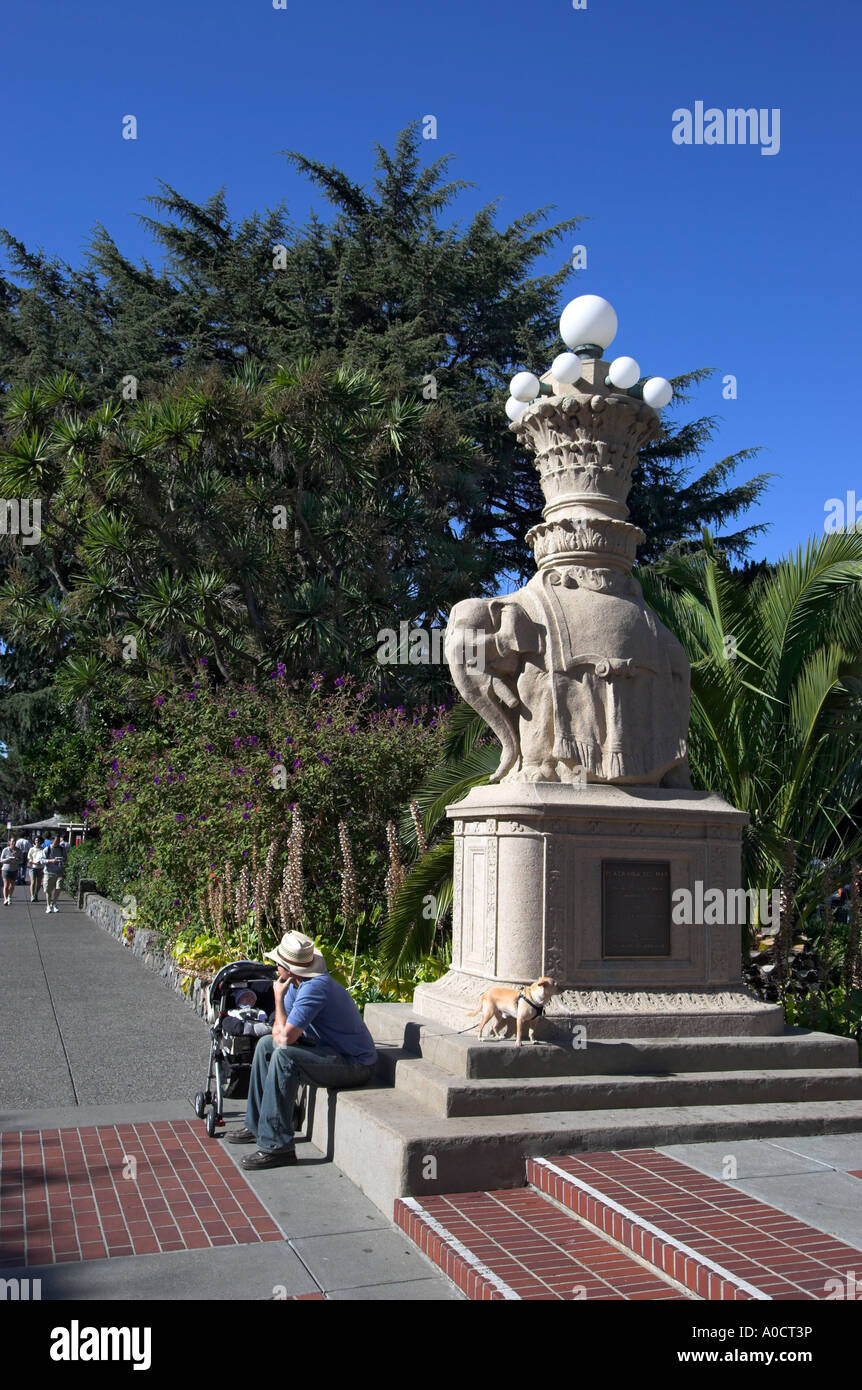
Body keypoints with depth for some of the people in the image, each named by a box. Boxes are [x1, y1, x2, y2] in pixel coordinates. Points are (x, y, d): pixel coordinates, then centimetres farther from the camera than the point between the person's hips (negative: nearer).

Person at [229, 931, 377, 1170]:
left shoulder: (315, 988, -25)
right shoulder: (296, 983, 6)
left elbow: (285, 1038, -26)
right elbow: (280, 1029, 17)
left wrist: (278, 997, -13)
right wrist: (280, 1032, -7)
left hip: (355, 1066, -11)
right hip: (332, 1051, 11)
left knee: (284, 1057, -28)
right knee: (266, 1045, 15)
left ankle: (277, 1146, -22)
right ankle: (257, 1126, 22)